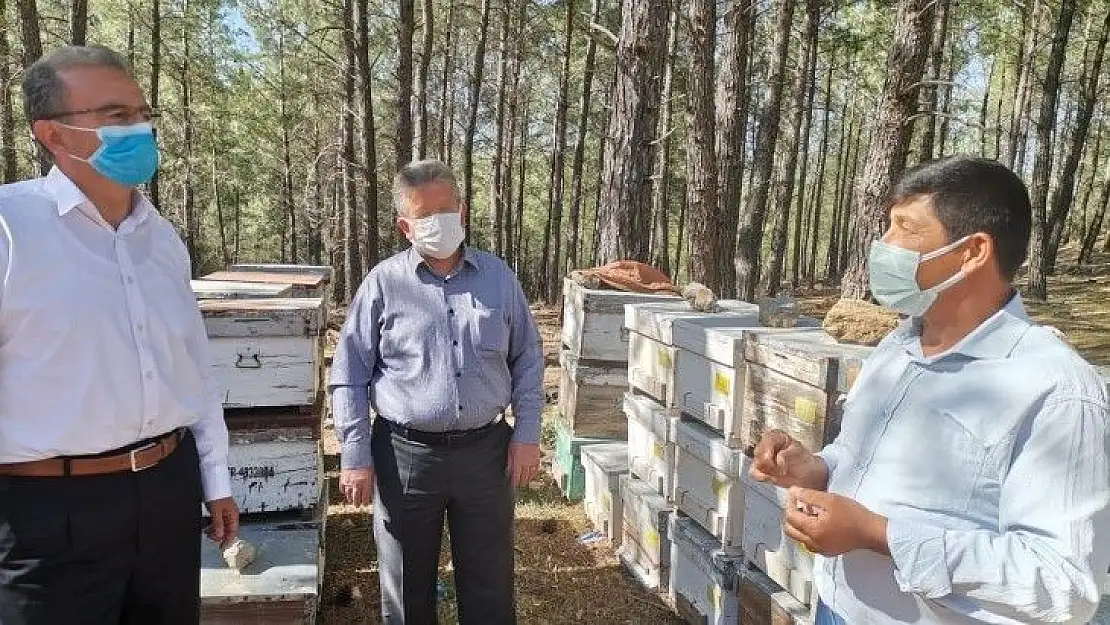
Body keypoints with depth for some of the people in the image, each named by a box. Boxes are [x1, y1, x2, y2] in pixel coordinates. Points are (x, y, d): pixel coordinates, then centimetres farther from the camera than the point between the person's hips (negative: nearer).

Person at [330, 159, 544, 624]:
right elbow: (348, 376, -1)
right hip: (405, 455, -1)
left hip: (486, 451, 2)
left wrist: (526, 434, 1)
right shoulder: (383, 283, -4)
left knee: (489, 588, 15)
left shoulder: (499, 277, 3)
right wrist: (355, 456, -6)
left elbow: (527, 359, 8)